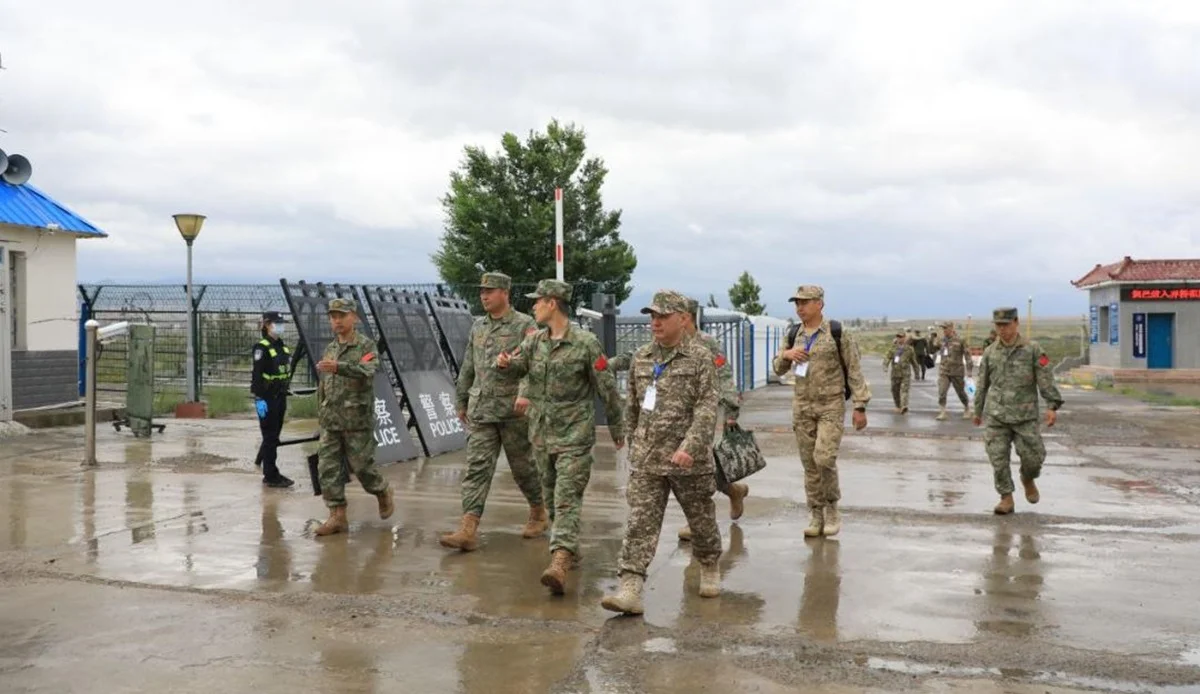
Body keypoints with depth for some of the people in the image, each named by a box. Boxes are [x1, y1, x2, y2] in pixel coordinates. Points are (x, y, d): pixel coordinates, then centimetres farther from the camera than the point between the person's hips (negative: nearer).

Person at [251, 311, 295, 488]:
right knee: (270, 437, -2)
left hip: (280, 397, 8)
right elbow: (255, 375, -17)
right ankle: (271, 476, 4)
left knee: (274, 435, 14)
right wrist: (259, 399, -21)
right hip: (267, 398, -8)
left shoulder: (282, 346, 13)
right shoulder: (261, 348, -13)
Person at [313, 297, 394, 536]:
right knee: (327, 468, -1)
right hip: (331, 422, 6)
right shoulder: (330, 349, 16)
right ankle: (337, 516, 3)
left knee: (361, 465, 0)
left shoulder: (366, 346, -5)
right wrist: (321, 415, 21)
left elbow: (367, 372, -25)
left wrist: (338, 367, -41)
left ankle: (383, 492, 27)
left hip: (357, 420, -6)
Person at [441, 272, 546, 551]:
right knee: (477, 467, -5)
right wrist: (462, 401, 21)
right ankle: (468, 530, -11)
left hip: (513, 410, -5)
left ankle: (539, 513, 31)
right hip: (480, 410, 5)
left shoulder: (524, 326, -6)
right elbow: (468, 367, 20)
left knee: (523, 466, 8)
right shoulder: (478, 326, 13)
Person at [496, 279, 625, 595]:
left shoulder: (585, 343, -11)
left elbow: (607, 388, -4)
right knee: (551, 496, 16)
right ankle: (567, 547, 33)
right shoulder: (535, 340, 7)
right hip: (541, 432, 7)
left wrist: (616, 427, 2)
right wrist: (506, 364, -10)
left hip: (574, 435, -7)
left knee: (567, 498, -14)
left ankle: (559, 563, -24)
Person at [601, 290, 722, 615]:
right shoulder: (641, 357, 9)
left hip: (688, 460, -3)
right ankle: (630, 589, -12)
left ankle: (710, 569, 39)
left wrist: (689, 447, -26)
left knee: (701, 520, 14)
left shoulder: (700, 358, -6)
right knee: (639, 524, -7)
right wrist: (634, 444, 20)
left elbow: (707, 408, -15)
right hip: (646, 460, 3)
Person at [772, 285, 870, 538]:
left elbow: (854, 371, -8)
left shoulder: (838, 333, -9)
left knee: (824, 458, -16)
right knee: (810, 463, 6)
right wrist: (786, 354, -9)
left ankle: (832, 507, 7)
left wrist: (860, 406, -12)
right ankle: (816, 515, 15)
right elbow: (778, 368, 14)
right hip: (802, 406, 5)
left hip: (832, 405, -5)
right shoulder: (794, 336, 6)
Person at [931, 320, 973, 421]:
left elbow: (967, 354, -7)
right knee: (941, 392, -10)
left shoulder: (960, 340, -9)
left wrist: (969, 369, -11)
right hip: (943, 372, 3)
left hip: (957, 371, -3)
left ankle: (967, 410, 33)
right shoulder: (941, 340, 4)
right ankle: (942, 413, -5)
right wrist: (932, 340, -8)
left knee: (961, 392, 12)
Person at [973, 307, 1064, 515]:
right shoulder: (990, 352, 8)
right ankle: (1006, 498, 9)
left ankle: (1028, 480, 29)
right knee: (998, 458, -2)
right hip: (996, 415, 2)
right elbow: (983, 384, 16)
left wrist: (1052, 406, -12)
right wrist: (978, 410, 21)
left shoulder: (1033, 350, 0)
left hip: (1025, 415, -2)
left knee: (1033, 455, -3)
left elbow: (1046, 379, -3)